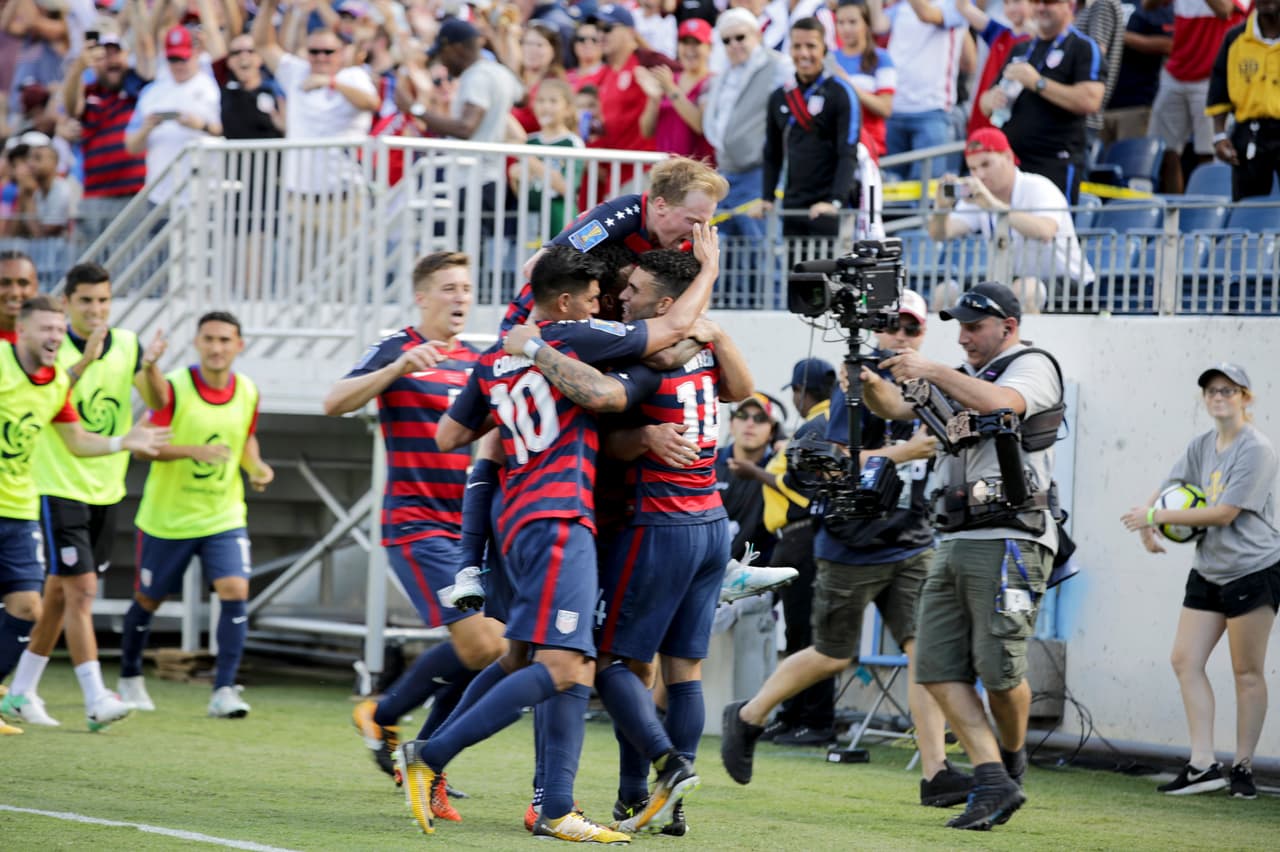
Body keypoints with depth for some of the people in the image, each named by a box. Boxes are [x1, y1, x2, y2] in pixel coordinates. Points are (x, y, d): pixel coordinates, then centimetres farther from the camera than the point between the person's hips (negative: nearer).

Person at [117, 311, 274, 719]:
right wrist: (194, 450, -32)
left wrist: (256, 467, -3)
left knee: (235, 590, -17)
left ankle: (224, 690, -14)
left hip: (224, 516, 2)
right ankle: (130, 678, 35)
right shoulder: (174, 387, -14)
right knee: (149, 599, 11)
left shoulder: (248, 392, -1)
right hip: (166, 516, -2)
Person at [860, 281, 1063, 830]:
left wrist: (931, 370, -18)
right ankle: (993, 785, -3)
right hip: (954, 545, 8)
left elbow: (1001, 403, -21)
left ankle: (1012, 758, 16)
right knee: (938, 668, -3)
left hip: (1007, 543, -8)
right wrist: (872, 382, -6)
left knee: (999, 669, -11)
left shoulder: (1032, 366, 1)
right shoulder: (964, 380, 24)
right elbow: (895, 408, 16)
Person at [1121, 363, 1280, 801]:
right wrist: (1147, 525, -5)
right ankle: (1203, 765, 0)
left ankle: (1243, 766, 7)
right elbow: (1167, 489, 17)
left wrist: (1156, 517, -15)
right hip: (1207, 572, 8)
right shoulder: (1202, 446, 9)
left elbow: (1223, 513, -19)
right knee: (1185, 660, -1)